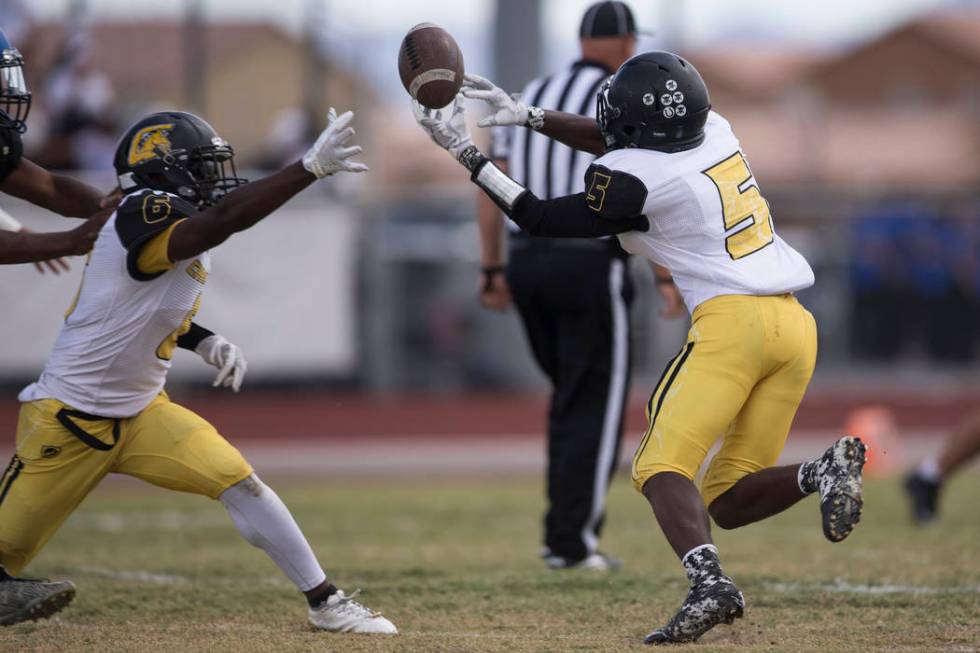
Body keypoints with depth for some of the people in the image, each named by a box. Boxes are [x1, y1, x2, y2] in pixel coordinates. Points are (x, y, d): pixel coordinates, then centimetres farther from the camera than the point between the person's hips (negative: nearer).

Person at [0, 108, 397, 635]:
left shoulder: (184, 237, 5)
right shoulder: (143, 213, -22)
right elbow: (228, 216, -41)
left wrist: (203, 342, 4)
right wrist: (312, 166, -45)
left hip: (141, 412, 7)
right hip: (68, 417, -7)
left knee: (239, 483, -10)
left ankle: (325, 603, -8)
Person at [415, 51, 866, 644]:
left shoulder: (635, 181, -7)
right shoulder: (715, 130, 14)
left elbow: (543, 221, 6)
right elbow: (619, 143, 29)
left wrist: (468, 155, 12)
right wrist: (527, 115, 27)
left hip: (732, 320, -8)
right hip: (797, 325, 8)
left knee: (662, 467, -10)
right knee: (729, 501, 11)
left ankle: (709, 582, -35)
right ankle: (825, 474, -16)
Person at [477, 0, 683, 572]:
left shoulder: (531, 99, 13)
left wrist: (493, 270, 17)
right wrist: (667, 278, -11)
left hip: (529, 263, 6)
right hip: (592, 268, -6)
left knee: (575, 396, 20)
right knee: (596, 406, 1)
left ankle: (573, 522, 15)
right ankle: (571, 541, -2)